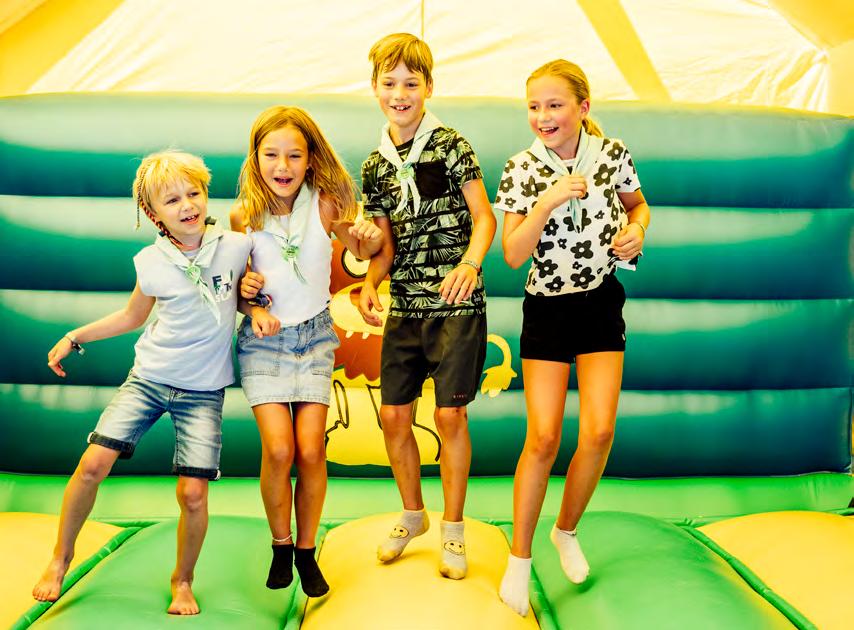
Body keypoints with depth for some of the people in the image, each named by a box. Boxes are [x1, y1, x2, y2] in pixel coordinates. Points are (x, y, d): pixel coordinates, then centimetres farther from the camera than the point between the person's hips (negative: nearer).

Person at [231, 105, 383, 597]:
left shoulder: (325, 205, -11)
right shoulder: (244, 215, -8)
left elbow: (363, 250, 3)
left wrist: (369, 238, -20)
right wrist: (244, 289, -15)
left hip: (314, 336, 0)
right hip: (263, 339, 0)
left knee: (311, 449, -6)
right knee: (279, 449, -11)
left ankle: (307, 551, 15)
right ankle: (281, 547, 14)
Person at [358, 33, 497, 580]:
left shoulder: (451, 145, -4)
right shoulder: (375, 167, 10)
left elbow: (484, 217, -7)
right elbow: (386, 245, 13)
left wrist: (470, 263, -26)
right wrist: (369, 284, -6)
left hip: (457, 304, -5)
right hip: (404, 307, 5)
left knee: (450, 414, -2)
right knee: (394, 415, 7)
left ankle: (454, 528, 16)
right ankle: (413, 514, 30)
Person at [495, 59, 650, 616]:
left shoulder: (612, 154, -5)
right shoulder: (522, 169, -9)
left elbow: (638, 204, 14)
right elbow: (513, 255, -13)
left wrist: (637, 228, -8)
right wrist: (549, 200, -25)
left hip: (601, 303, 2)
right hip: (548, 309, -2)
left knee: (599, 432, -4)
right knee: (543, 437, -5)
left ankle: (567, 530, 23)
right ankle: (520, 557, 11)